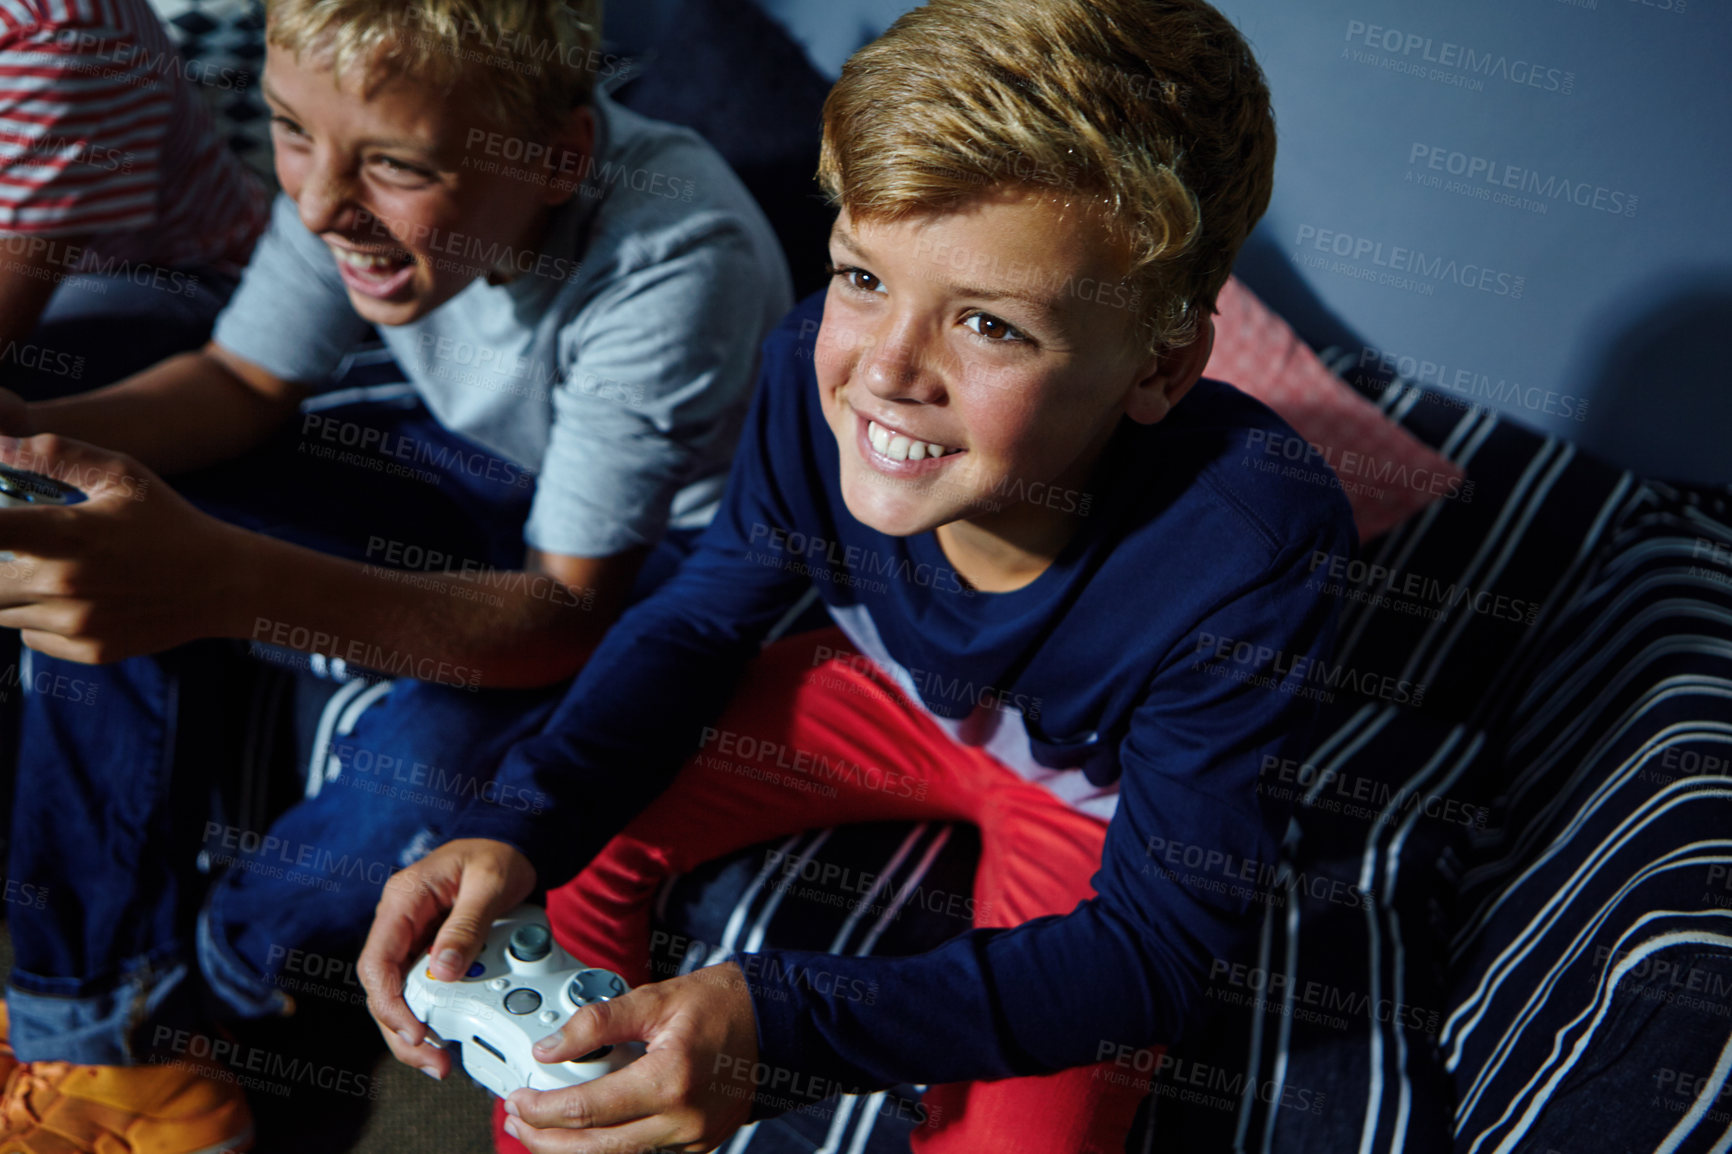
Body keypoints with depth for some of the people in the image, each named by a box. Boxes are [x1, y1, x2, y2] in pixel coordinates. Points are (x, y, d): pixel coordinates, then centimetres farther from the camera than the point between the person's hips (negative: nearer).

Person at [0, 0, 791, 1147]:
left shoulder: (678, 260, -37)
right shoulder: (360, 154, -20)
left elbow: (570, 614, -34)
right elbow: (244, 383, -5)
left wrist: (223, 584, -49)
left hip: (670, 549, -5)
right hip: (482, 463, 6)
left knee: (430, 761, -32)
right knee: (102, 564, -9)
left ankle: (218, 963, 6)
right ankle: (102, 1030, 5)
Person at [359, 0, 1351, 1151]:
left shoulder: (1248, 566, -39)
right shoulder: (817, 375, -28)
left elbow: (1154, 947, -29)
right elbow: (701, 620, -8)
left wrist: (784, 1023, -42)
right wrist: (519, 829, -26)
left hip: (1104, 786, -3)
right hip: (898, 688, 4)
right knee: (584, 839, -4)